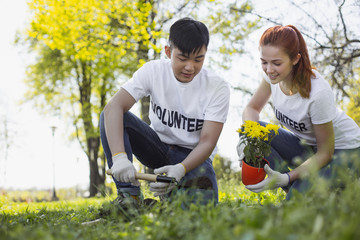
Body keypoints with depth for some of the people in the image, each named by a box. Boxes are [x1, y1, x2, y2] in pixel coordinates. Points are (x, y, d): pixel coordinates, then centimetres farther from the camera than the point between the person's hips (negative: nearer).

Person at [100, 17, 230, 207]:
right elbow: (114, 106, -27)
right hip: (158, 146, 2)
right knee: (111, 117, -22)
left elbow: (207, 142, -22)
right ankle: (129, 194, -19)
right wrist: (119, 156, -43)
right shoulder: (153, 71, -15)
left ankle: (171, 192, 6)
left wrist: (180, 169, -42)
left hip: (192, 156, -1)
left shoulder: (218, 88, -18)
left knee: (201, 202, -30)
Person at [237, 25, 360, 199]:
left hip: (342, 149, -6)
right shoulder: (273, 74, -16)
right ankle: (295, 190, -10)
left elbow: (325, 153, -24)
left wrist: (286, 178, -33)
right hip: (306, 145, 6)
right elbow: (252, 108, -1)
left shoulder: (318, 93, -33)